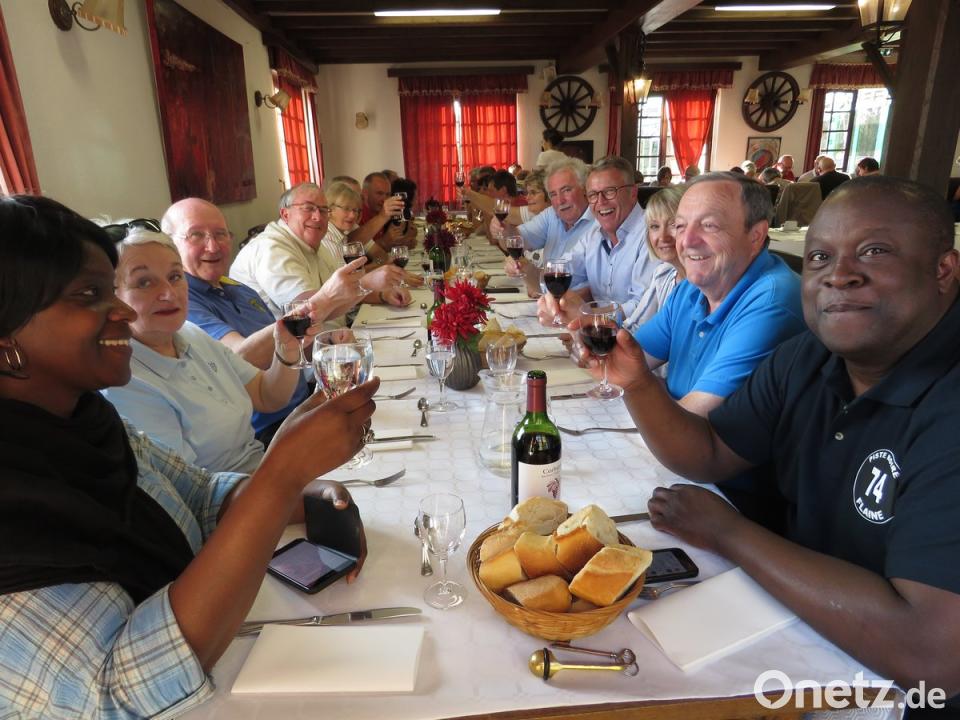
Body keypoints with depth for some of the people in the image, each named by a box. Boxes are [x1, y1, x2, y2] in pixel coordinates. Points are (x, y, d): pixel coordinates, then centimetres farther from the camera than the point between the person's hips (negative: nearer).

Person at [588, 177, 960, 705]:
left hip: (907, 691, -5)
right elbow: (706, 457, 2)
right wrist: (636, 380, -18)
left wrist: (726, 532, -23)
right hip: (796, 619, 6)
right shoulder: (807, 358, -5)